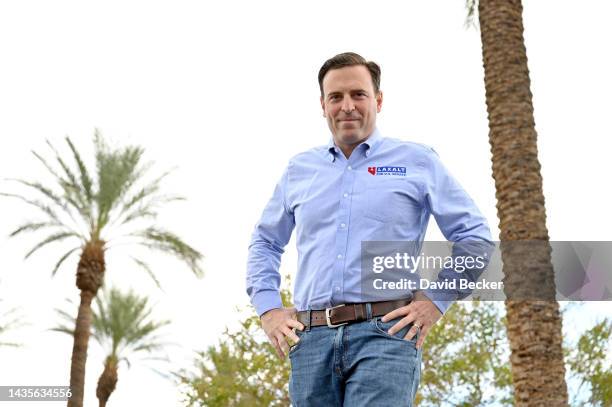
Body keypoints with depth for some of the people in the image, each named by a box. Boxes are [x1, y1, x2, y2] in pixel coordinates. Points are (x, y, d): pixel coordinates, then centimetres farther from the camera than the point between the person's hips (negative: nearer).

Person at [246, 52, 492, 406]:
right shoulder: (299, 170, 19)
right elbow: (264, 243, 29)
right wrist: (268, 308, 15)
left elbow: (475, 237, 11)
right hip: (311, 339, 4)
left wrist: (436, 300, 0)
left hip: (386, 334, -3)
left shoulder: (418, 162, 10)